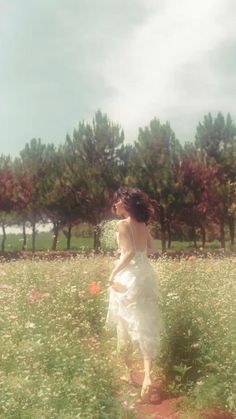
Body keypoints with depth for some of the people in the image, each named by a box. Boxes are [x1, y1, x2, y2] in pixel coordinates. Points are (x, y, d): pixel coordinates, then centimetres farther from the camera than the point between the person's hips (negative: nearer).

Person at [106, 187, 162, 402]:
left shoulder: (123, 224, -13)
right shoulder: (142, 224, 8)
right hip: (145, 276, 6)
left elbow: (129, 253, -21)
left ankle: (129, 372, 27)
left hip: (129, 278, -6)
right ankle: (147, 375, -4)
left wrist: (113, 274, -14)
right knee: (146, 326, 4)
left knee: (126, 327, 12)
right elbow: (153, 248, 16)